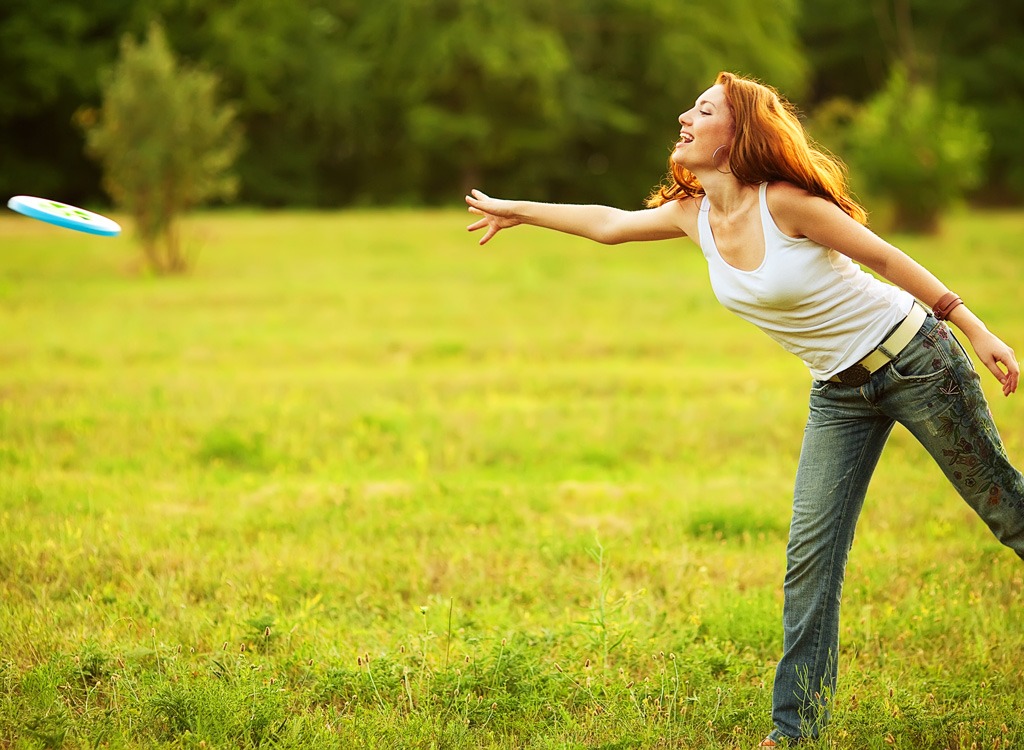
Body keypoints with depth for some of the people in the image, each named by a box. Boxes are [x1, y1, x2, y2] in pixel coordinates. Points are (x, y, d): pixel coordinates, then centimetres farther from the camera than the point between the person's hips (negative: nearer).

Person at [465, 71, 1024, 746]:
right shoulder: (693, 214, -3)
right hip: (840, 391, 6)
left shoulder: (785, 202, -22)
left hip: (912, 357, -6)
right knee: (810, 555, 0)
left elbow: (887, 258, -16)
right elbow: (610, 223, 14)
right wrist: (517, 210, 21)